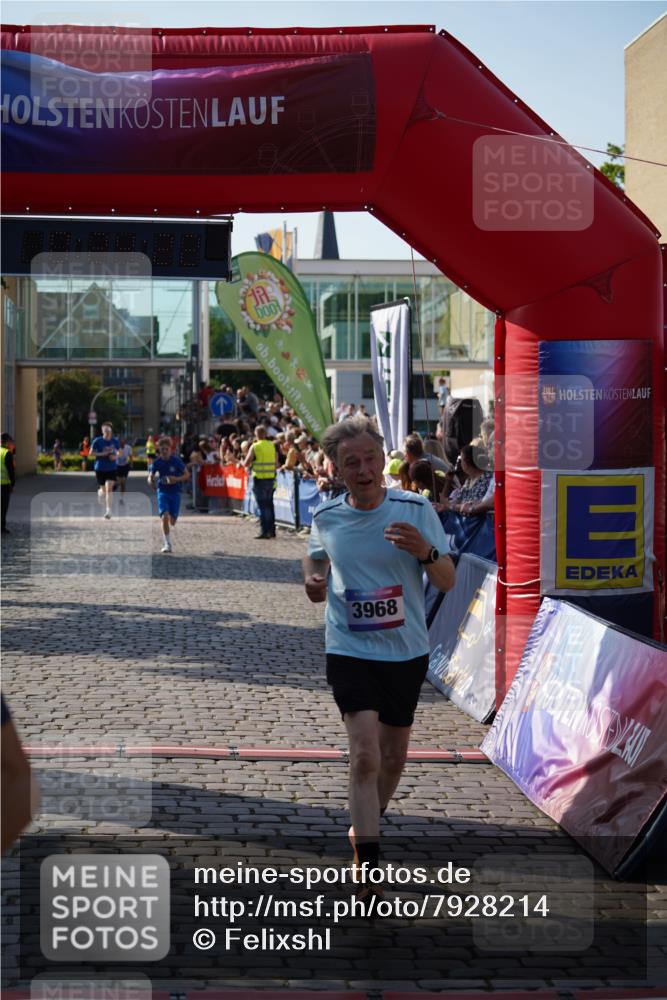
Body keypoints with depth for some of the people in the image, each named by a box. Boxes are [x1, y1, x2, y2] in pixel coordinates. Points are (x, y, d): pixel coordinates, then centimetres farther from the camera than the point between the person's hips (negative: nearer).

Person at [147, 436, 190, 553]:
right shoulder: (156, 462, -5)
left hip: (175, 492, 0)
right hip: (162, 492, 0)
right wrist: (151, 482, -20)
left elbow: (187, 475, -3)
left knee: (172, 521, 4)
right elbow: (150, 477, 3)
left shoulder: (177, 461, -9)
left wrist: (177, 479, -21)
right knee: (164, 517, -18)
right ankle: (167, 544, -11)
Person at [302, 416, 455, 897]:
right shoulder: (326, 517, -4)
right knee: (365, 755, -16)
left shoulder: (416, 510, -9)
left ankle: (368, 823, 44)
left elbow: (448, 581, -6)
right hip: (350, 652, -1)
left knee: (393, 758, 16)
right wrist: (313, 580, -6)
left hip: (407, 653, 1)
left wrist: (426, 552, -26)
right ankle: (367, 869, -13)